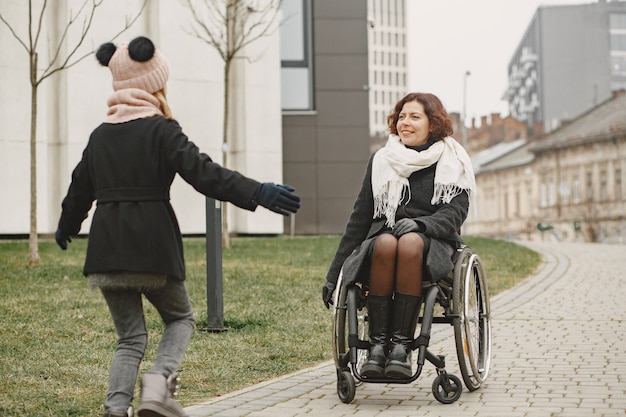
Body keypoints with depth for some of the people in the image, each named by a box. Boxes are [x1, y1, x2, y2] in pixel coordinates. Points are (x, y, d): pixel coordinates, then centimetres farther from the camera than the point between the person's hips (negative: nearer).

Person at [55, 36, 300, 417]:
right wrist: (258, 193, -19)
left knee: (130, 335, 12)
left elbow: (80, 189, 23)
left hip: (107, 249, 5)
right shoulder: (161, 130, -5)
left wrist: (66, 228, 41)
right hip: (152, 245, -5)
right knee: (180, 317, 15)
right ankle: (160, 381, -10)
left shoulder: (101, 135, 13)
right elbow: (204, 172, -16)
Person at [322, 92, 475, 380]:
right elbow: (360, 218, 15)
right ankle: (377, 343, -36)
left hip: (433, 242, -2)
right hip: (383, 234, 2)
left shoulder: (452, 163, 11)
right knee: (385, 243, -36)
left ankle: (402, 345, -39)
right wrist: (334, 274, 11)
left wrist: (418, 224, -22)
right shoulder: (381, 161, 16)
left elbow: (456, 212, -1)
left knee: (410, 244, -38)